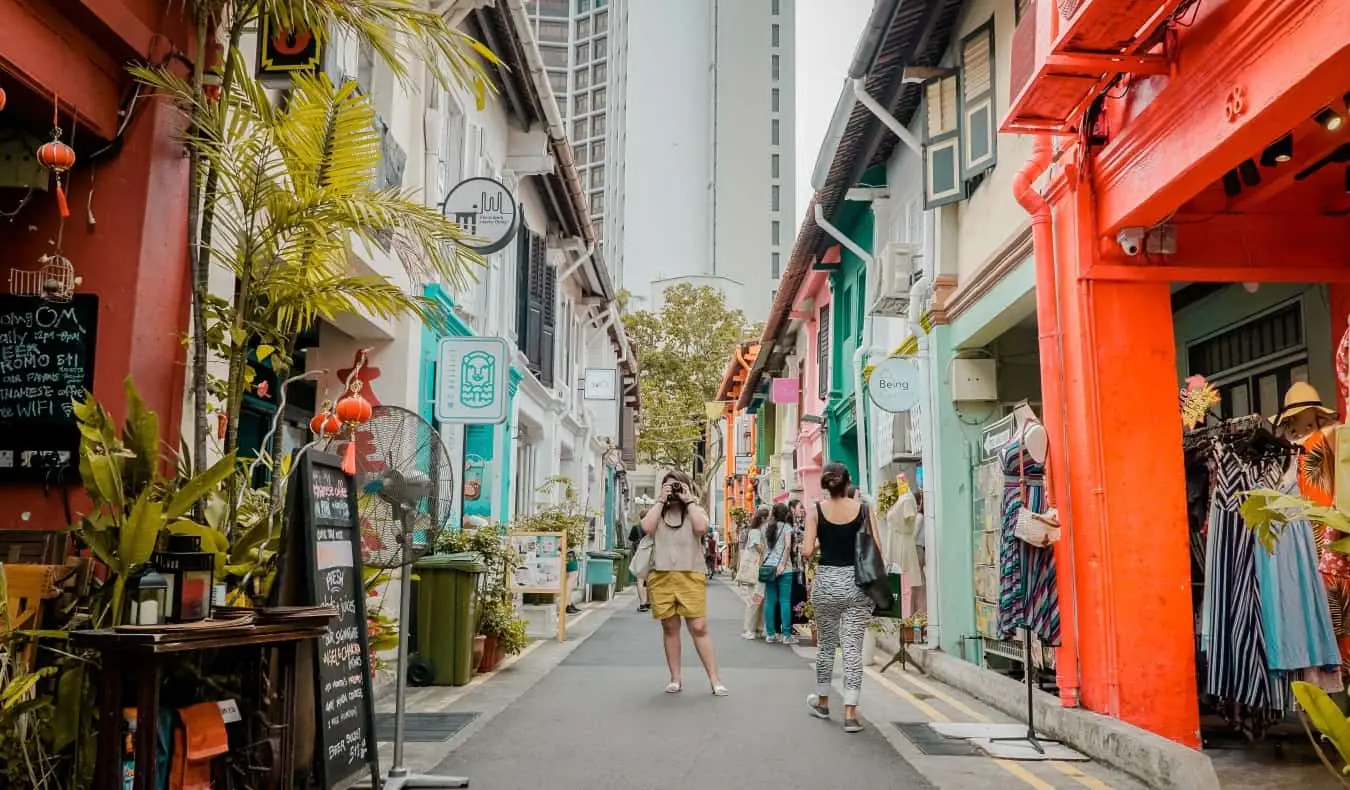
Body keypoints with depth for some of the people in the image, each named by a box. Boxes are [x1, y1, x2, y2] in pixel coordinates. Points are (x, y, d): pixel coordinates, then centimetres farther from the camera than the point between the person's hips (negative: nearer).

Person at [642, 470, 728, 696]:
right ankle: (675, 678, 17)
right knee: (670, 628, 8)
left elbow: (701, 527, -14)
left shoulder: (695, 509, 9)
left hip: (690, 577, -2)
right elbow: (647, 527, -8)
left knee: (699, 628, -5)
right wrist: (661, 500, -3)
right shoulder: (658, 510, 13)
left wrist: (688, 500, -5)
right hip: (661, 577, 2)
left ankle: (714, 679, 0)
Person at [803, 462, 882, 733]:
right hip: (857, 583, -1)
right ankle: (850, 712, -3)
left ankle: (822, 701, 34)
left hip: (826, 582, 1)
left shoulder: (816, 511, -3)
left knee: (827, 644, 18)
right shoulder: (864, 510, -2)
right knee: (853, 647, 2)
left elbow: (807, 551, -8)